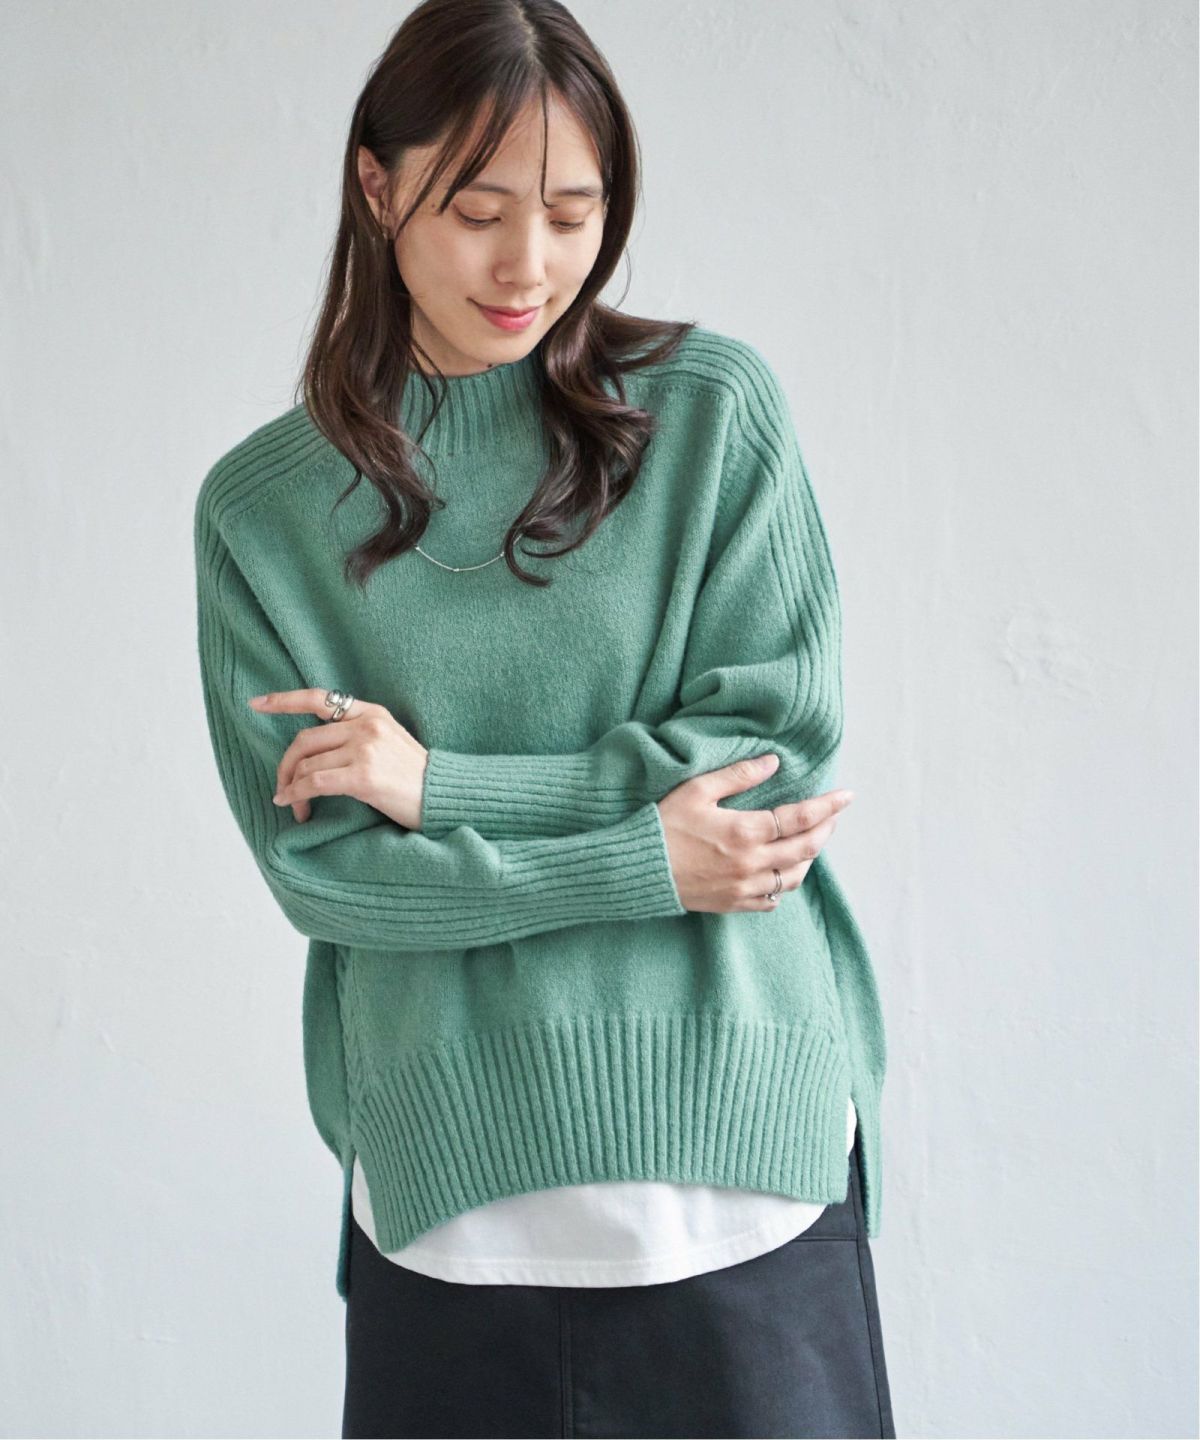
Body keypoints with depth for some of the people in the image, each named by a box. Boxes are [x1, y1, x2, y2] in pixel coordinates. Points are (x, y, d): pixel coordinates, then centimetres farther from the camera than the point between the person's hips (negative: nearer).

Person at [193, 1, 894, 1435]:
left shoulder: (713, 408, 0)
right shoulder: (263, 506, 2)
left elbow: (782, 735, -5)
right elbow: (312, 863, -3)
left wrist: (443, 786, -10)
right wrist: (643, 865, -12)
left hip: (738, 1152, 0)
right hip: (445, 1181, 1)